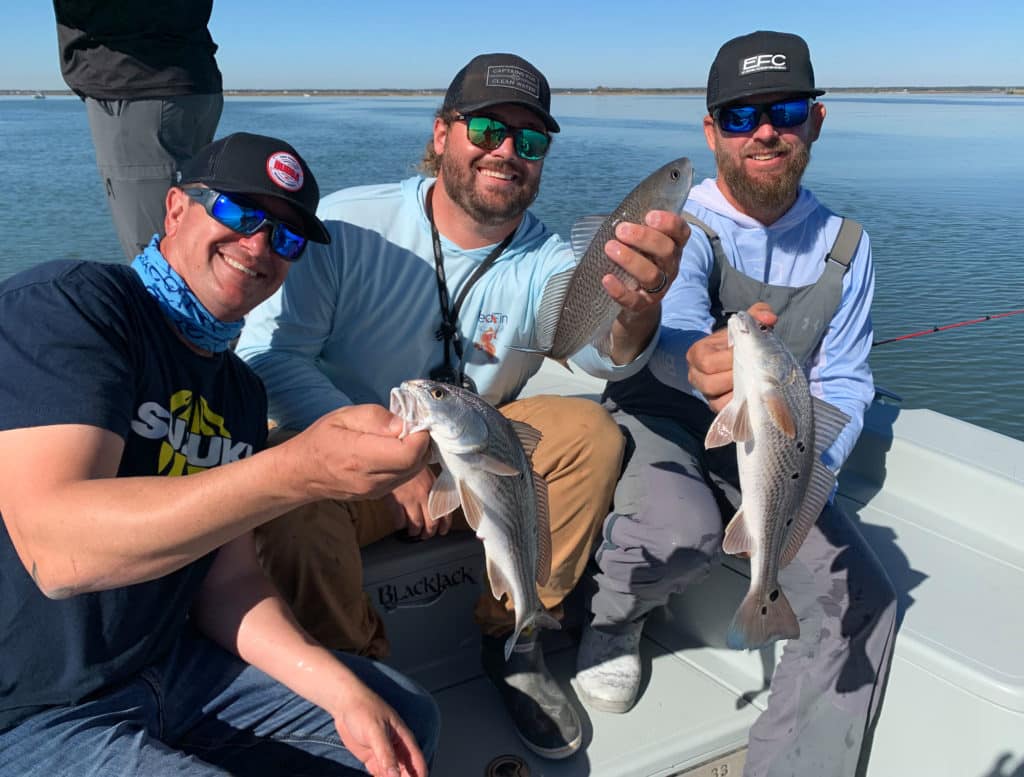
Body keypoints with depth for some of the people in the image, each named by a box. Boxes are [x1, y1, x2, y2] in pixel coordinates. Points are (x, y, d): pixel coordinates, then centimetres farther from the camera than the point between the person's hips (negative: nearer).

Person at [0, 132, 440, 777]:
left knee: (407, 718, 10)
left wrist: (342, 691, -8)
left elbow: (227, 581, 6)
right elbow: (57, 552, -31)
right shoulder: (67, 305, -17)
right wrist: (296, 473, -41)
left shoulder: (242, 390, 7)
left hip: (168, 668, 8)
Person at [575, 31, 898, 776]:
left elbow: (843, 381, 5)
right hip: (659, 422, -4)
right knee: (686, 534, -35)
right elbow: (673, 329, -35)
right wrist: (700, 362, -61)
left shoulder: (845, 246, 1)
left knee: (863, 602, -14)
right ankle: (610, 615, 1)